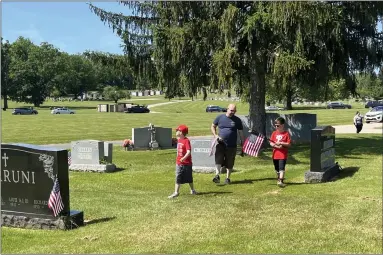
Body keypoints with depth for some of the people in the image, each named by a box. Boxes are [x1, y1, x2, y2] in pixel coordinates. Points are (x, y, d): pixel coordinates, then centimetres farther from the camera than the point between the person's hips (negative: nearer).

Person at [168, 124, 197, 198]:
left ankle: (192, 190, 29)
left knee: (189, 178, 10)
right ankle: (176, 192, 8)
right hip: (179, 163, 6)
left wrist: (184, 158, -41)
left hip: (186, 163, -6)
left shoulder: (186, 141, -16)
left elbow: (189, 151, -26)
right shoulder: (179, 140, 7)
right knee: (178, 178, 4)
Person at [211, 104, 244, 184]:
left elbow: (241, 133, 8)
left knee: (229, 163, 6)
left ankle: (227, 178, 19)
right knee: (218, 159, -18)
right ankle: (217, 175, -23)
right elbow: (213, 126, 13)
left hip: (232, 145, 1)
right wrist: (215, 135, -4)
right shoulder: (220, 117, 4)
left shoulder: (237, 120, 4)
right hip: (221, 144, 0)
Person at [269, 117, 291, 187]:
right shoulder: (274, 133, 6)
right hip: (275, 154, 5)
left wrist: (281, 143, -20)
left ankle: (280, 181, -16)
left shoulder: (286, 134, -5)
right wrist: (275, 145, -16)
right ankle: (279, 178, 35)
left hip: (283, 155, -5)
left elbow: (288, 144, -8)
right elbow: (271, 143, 2)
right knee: (277, 168, 17)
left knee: (281, 168, -13)